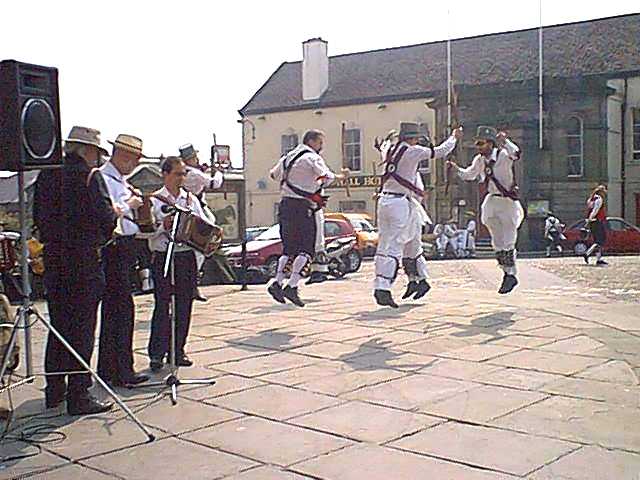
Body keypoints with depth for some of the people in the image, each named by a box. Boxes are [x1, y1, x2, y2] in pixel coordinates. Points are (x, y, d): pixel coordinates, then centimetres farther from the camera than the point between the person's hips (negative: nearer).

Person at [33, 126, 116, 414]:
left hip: (53, 259, 7)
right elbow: (105, 217, -16)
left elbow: (37, 217, 13)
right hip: (84, 260, -6)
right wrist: (121, 209, 4)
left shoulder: (46, 175, 9)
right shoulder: (90, 175, -11)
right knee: (82, 328, -1)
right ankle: (78, 396, 2)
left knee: (58, 325, 16)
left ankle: (54, 390, 24)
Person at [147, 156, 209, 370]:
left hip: (187, 257, 4)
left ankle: (178, 351, 16)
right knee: (162, 306, -4)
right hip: (163, 257, -4)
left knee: (184, 305, 7)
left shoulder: (192, 199, 12)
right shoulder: (155, 200, 0)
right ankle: (157, 353, 2)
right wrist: (163, 226, -24)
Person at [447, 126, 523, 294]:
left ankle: (511, 274, 6)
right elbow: (469, 175, 18)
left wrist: (505, 141, -56)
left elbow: (515, 154, -40)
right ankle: (507, 273, 25)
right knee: (497, 242, 13)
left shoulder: (503, 155, -18)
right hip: (492, 201, 7)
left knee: (508, 241, -5)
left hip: (508, 201, -7)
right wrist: (457, 169, 1)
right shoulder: (479, 160, 2)